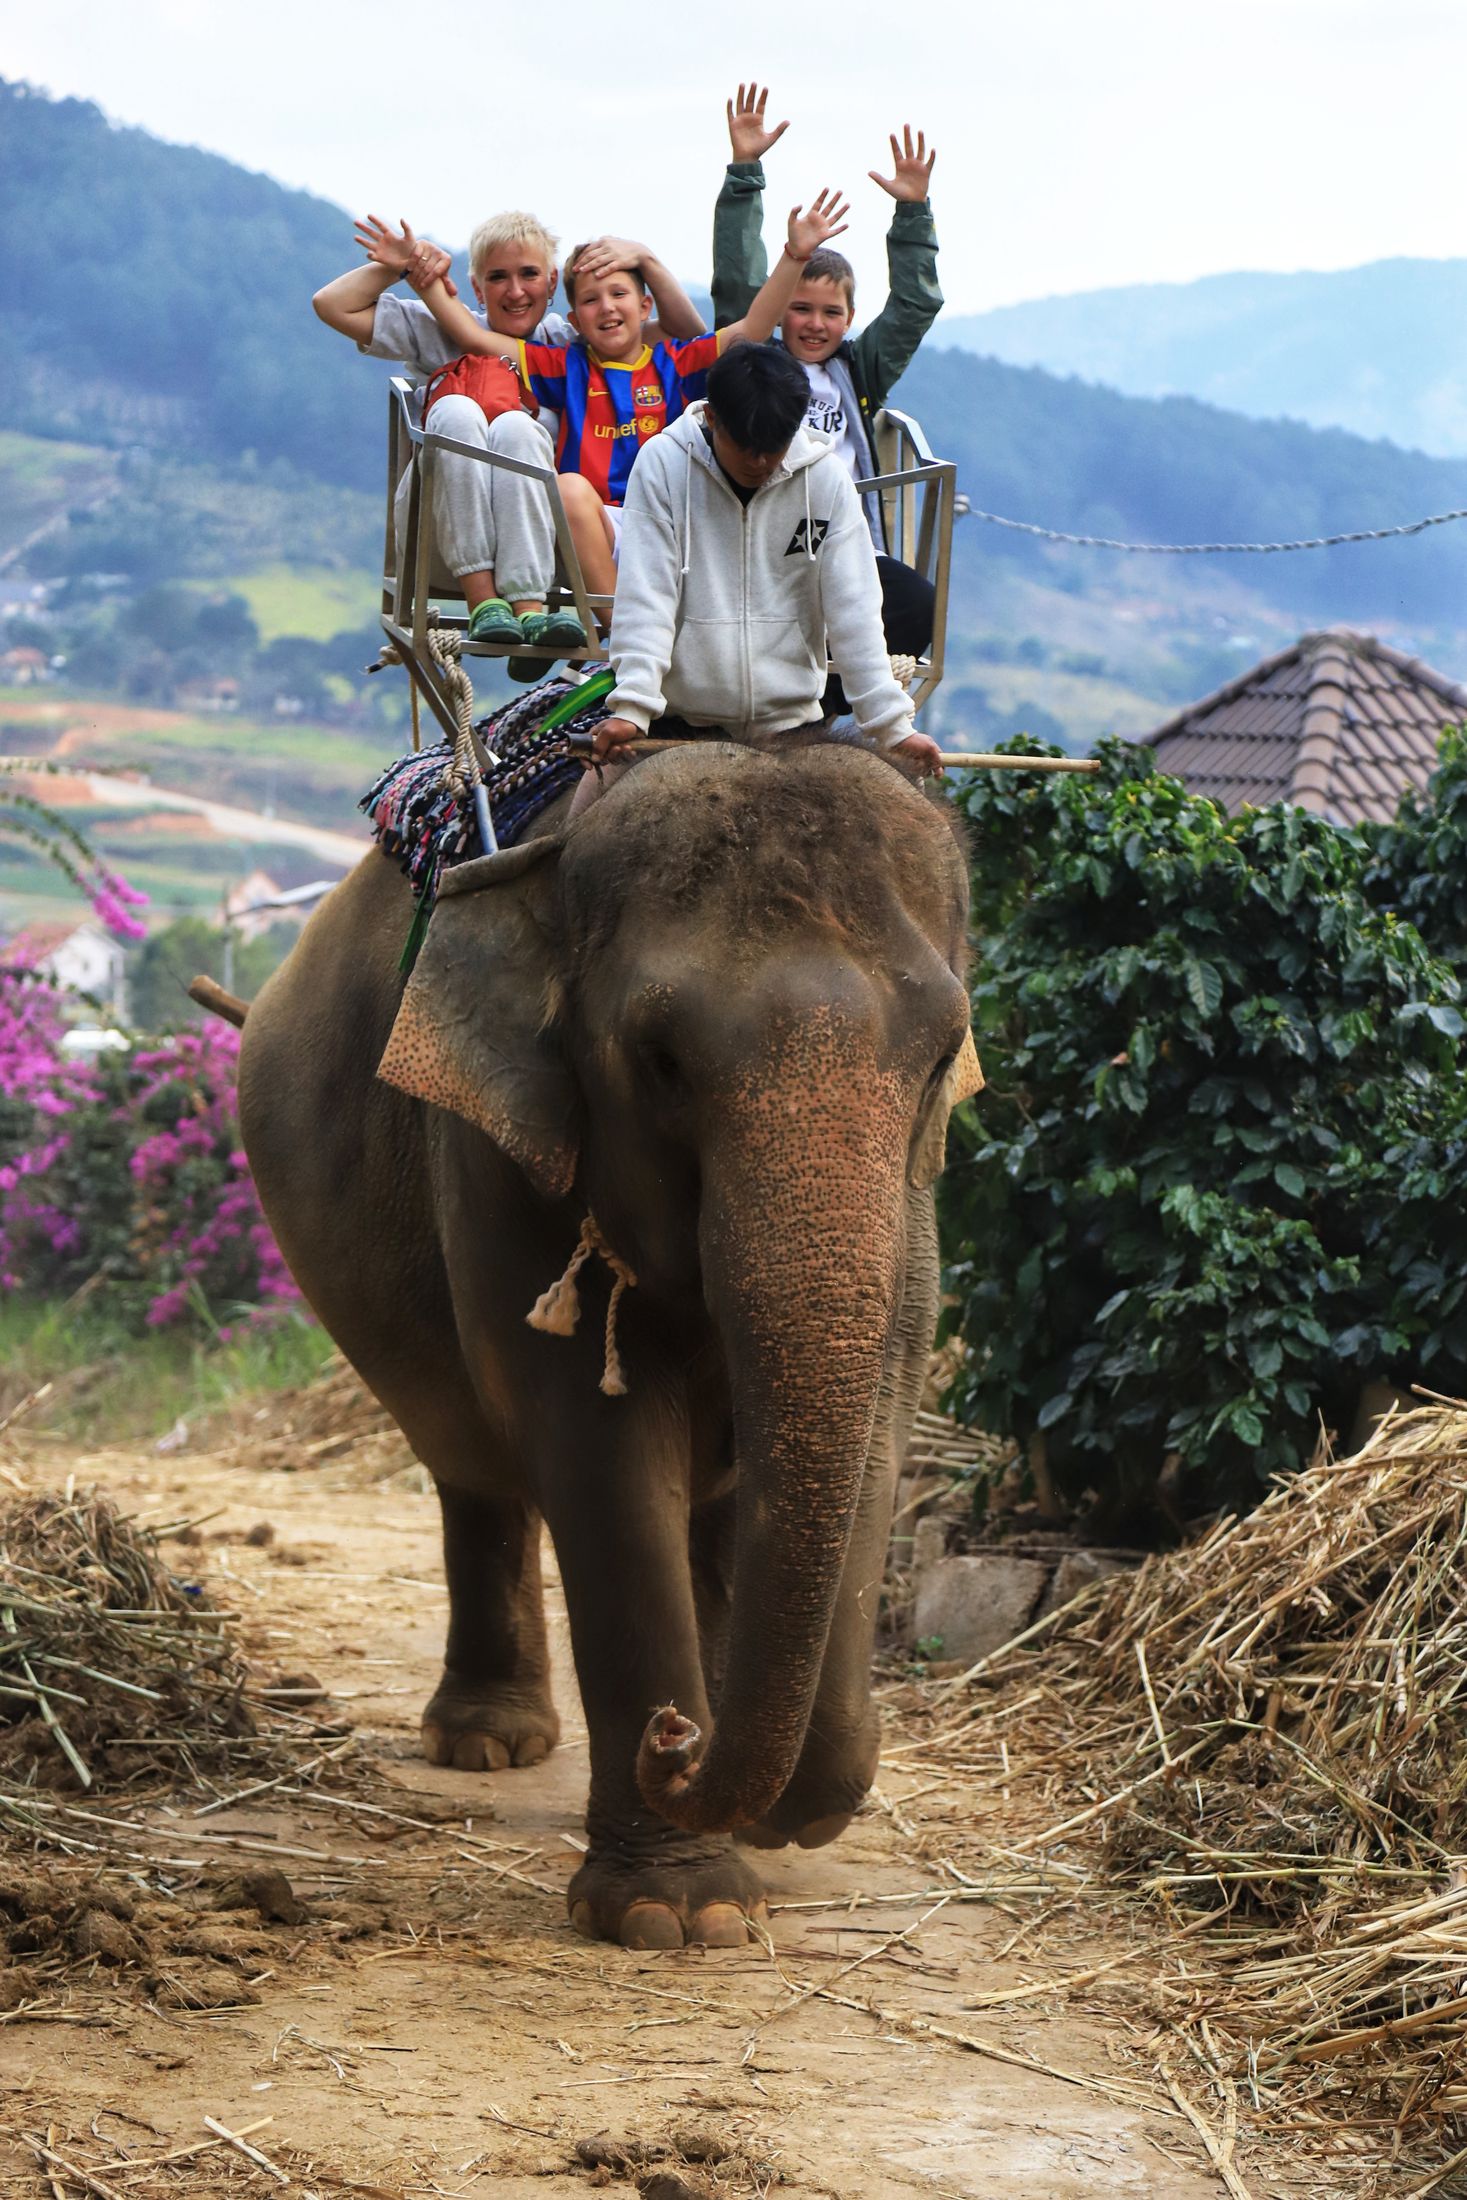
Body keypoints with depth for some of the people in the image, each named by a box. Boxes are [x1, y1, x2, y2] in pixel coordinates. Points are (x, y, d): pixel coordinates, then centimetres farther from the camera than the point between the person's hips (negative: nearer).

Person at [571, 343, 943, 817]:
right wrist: (631, 706, -23)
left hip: (789, 720, 1)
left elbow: (853, 610, -3)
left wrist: (892, 725, -9)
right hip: (677, 720, -1)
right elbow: (644, 597, -11)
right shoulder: (664, 463, -7)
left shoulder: (825, 477, -3)